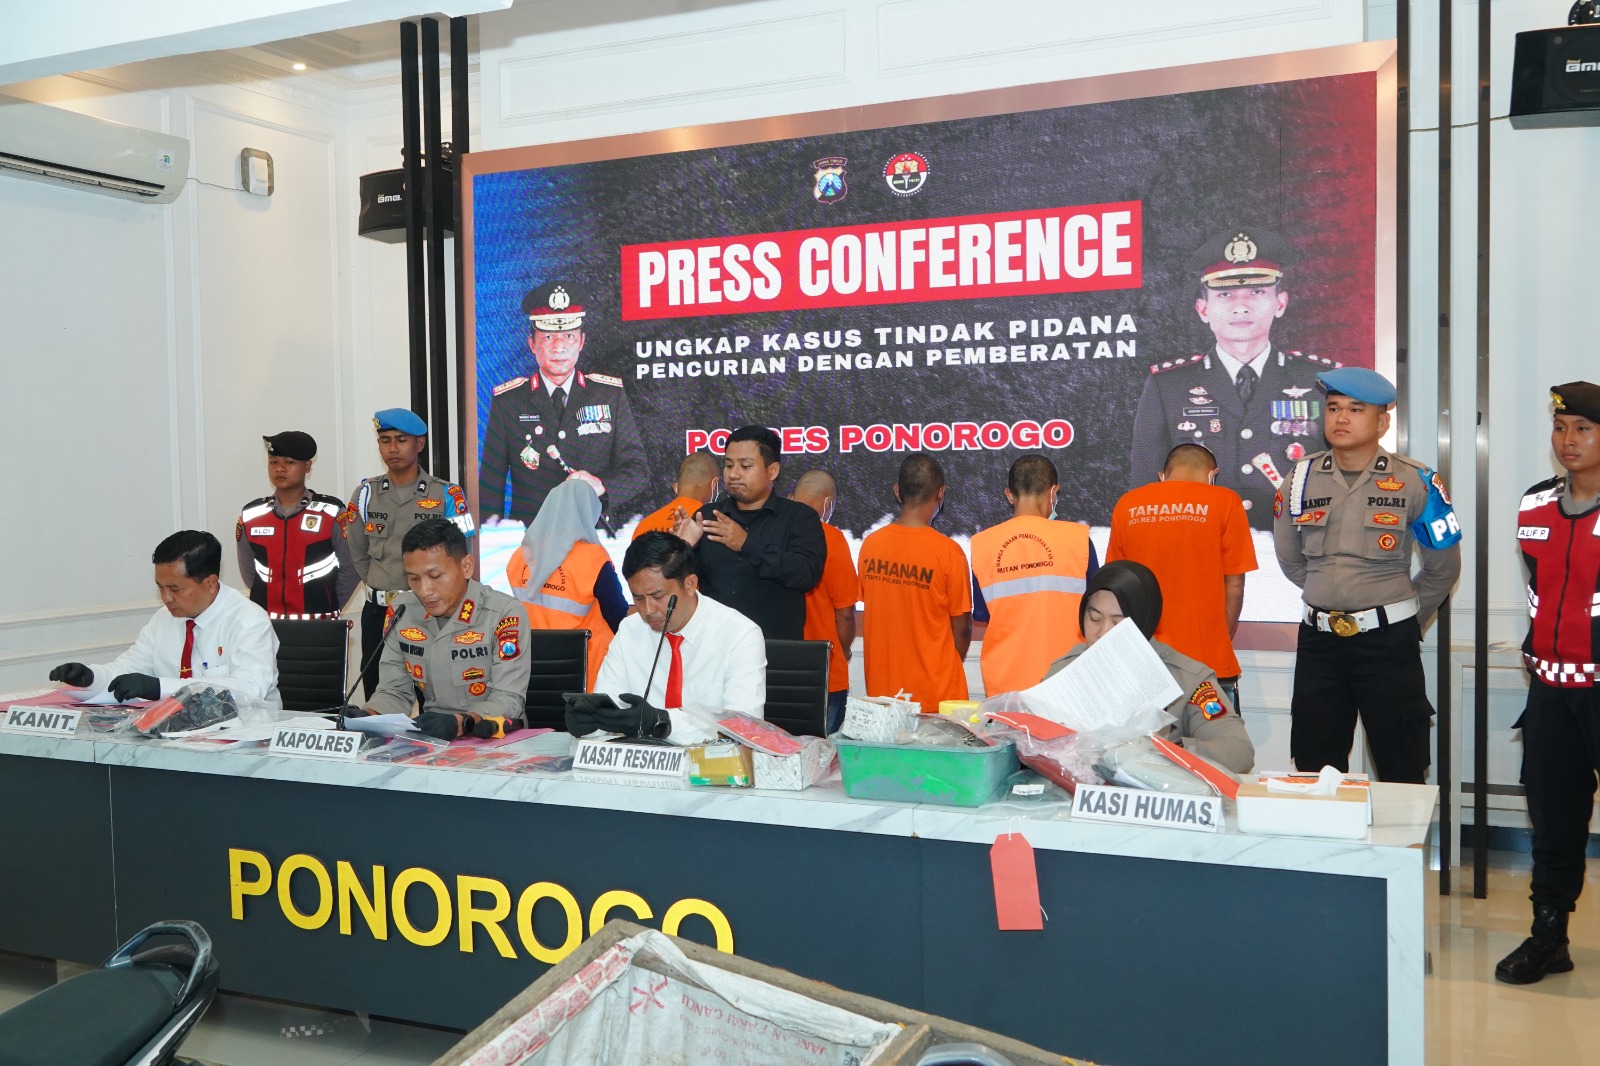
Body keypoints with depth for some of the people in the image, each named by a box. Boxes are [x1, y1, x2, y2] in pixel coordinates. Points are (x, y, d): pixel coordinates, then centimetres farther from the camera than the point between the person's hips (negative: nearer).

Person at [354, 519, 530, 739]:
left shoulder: (505, 614, -13)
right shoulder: (401, 611, 3)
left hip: (494, 739, -3)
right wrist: (368, 717, -14)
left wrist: (461, 724, -34)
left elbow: (508, 699, -16)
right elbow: (395, 691, 7)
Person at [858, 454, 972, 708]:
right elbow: (961, 628, -6)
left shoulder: (870, 544, -2)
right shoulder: (948, 551, -13)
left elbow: (871, 615, 7)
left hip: (881, 688, 4)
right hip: (936, 695, -4)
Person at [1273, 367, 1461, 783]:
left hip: (1388, 640, -3)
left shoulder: (1415, 481, -5)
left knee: (1402, 776, 2)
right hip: (1318, 639, 3)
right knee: (1315, 772, 10)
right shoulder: (1302, 478, 3)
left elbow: (1444, 565, 7)